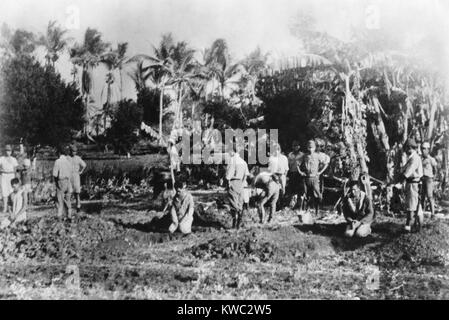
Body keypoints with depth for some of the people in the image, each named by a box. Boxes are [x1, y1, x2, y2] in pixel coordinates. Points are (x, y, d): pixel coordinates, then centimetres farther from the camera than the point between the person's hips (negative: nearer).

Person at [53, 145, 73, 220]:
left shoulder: (58, 161, -11)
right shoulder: (69, 161, 3)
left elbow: (55, 174, -12)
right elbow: (71, 173, 7)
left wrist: (55, 180, 4)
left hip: (60, 182, -4)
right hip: (68, 182, 4)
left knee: (60, 199, 4)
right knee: (67, 199, 12)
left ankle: (61, 215, 6)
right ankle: (69, 214, 12)